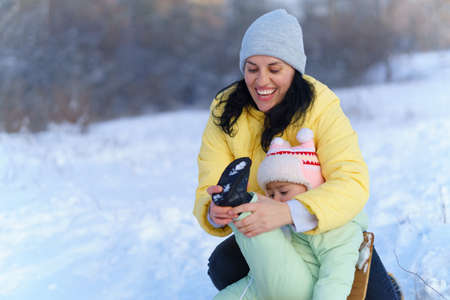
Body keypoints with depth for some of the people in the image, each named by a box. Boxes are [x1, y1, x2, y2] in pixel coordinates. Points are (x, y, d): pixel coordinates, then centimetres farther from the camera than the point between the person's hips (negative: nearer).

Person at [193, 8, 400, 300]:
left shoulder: (321, 109, -21)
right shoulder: (225, 115, -12)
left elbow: (353, 183, -34)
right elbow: (210, 187, -17)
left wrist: (288, 212, -52)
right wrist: (215, 213, -44)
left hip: (330, 231, -2)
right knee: (223, 267, -24)